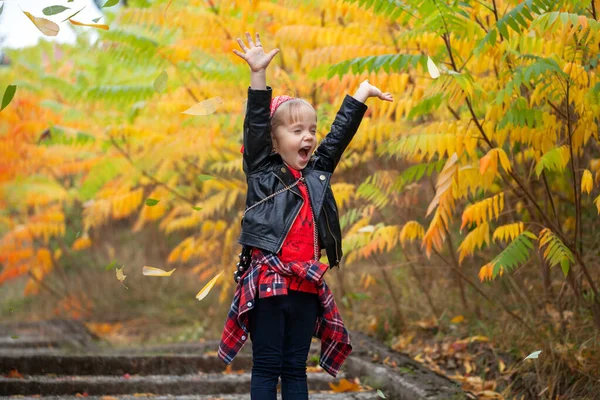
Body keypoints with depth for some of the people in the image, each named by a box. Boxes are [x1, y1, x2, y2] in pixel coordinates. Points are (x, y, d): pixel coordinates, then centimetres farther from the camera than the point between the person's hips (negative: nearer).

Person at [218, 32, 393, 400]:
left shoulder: (317, 174, 13)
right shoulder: (262, 173, 0)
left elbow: (339, 135, 23)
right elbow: (256, 126, -10)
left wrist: (361, 93, 29)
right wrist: (258, 74, -19)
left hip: (307, 286, 5)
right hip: (268, 283, -5)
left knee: (296, 369, 9)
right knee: (267, 368, -1)